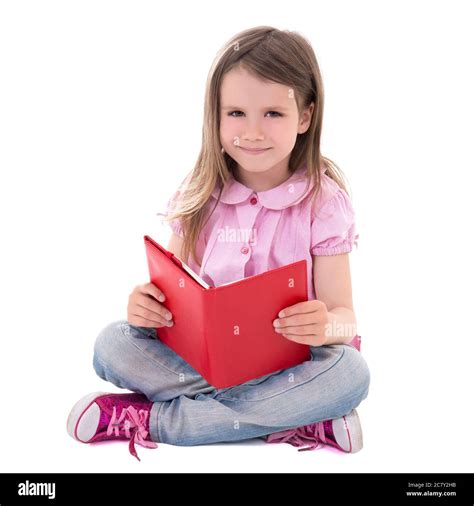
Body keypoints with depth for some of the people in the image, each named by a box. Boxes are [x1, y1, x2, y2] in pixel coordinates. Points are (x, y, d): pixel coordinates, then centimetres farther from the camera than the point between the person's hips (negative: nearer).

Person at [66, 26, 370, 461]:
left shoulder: (323, 202, -8)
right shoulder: (200, 195, -1)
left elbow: (343, 317, -7)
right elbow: (172, 286, 5)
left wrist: (326, 326, -32)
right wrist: (146, 302, -20)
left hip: (290, 359, -1)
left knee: (350, 372, -32)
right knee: (112, 344, -20)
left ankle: (147, 420, -24)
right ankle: (295, 418, -23)